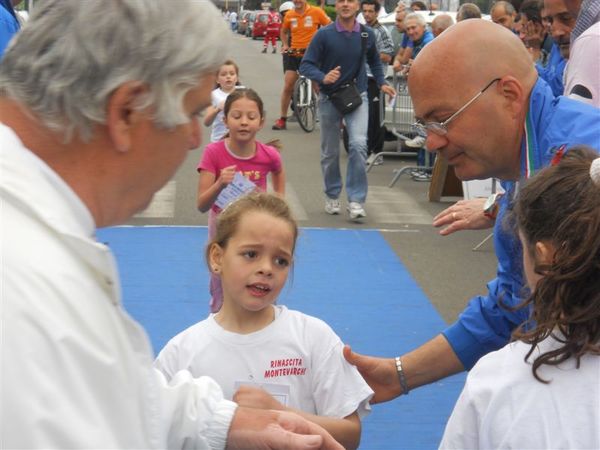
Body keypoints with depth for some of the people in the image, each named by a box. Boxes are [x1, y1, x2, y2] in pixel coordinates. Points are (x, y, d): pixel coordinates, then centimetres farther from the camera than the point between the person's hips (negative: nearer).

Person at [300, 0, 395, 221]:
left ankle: (356, 200, -13)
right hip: (329, 99, -1)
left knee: (358, 144, -18)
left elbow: (374, 61, 20)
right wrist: (323, 78, -29)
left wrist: (381, 82, 7)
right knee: (330, 152, 11)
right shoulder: (324, 34, -9)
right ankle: (332, 196, 31)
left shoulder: (367, 34, 0)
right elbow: (305, 66, -11)